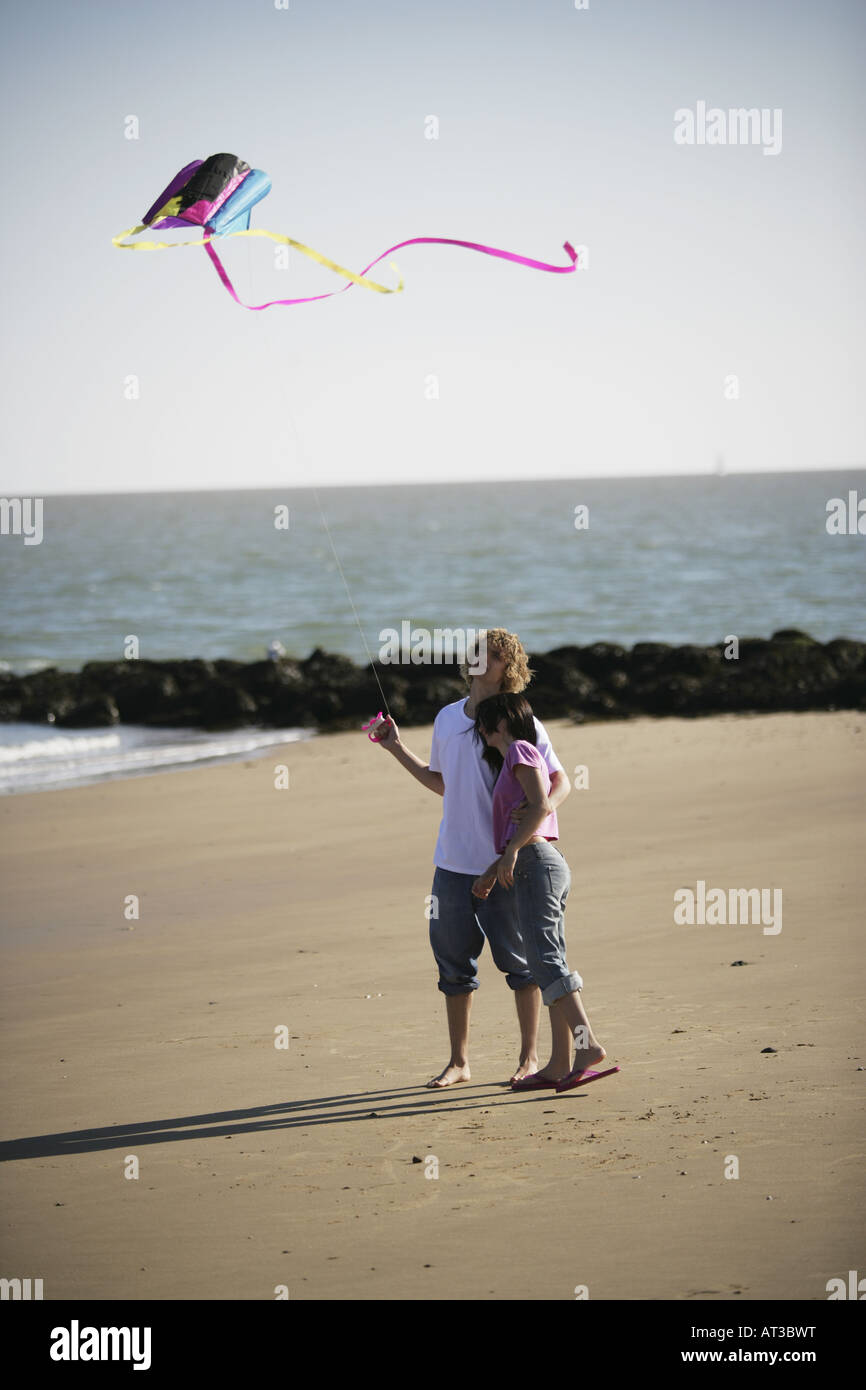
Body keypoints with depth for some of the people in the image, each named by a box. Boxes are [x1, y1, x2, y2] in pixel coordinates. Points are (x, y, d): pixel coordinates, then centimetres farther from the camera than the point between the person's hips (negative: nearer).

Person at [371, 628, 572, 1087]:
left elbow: (560, 780, -4)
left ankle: (529, 1057, 16)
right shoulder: (447, 719, 9)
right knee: (454, 962, 9)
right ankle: (458, 1061, 20)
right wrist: (398, 750, 18)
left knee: (518, 959, 3)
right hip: (453, 863, 5)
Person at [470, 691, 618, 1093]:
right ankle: (560, 1065, 3)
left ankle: (587, 1043, -28)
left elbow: (541, 805, -16)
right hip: (549, 863, 10)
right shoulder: (512, 760, 26)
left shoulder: (520, 751, -2)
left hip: (535, 862, -10)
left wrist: (511, 852, -17)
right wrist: (492, 872, 25)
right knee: (549, 960, 5)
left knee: (545, 958, -17)